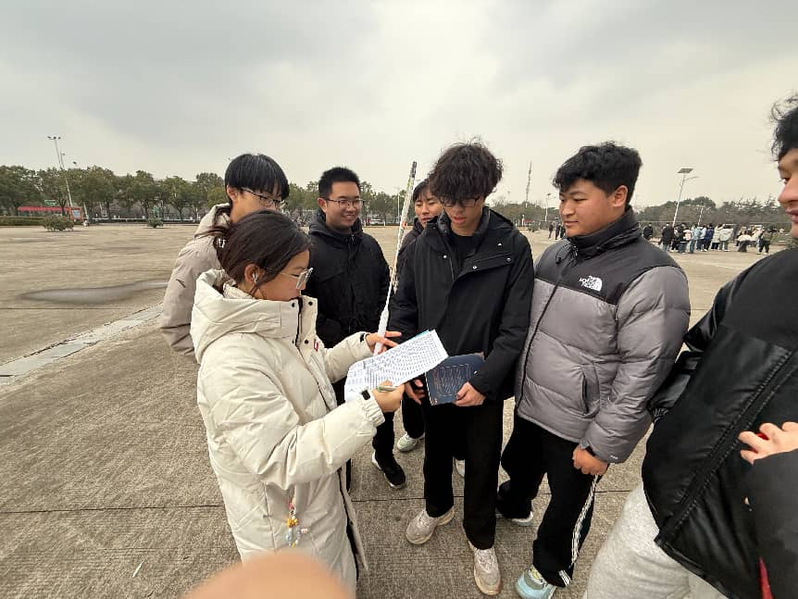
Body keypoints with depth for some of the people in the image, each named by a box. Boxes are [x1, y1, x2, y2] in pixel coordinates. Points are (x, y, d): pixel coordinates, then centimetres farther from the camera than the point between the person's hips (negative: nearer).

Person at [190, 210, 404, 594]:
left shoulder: (278, 321, -7)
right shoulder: (231, 363, -35)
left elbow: (317, 368, 9)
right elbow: (282, 459, -34)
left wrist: (361, 345, -3)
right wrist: (369, 409, -38)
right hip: (285, 520, -7)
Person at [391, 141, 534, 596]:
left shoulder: (513, 247, -11)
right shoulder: (425, 245, -4)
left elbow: (515, 327, -12)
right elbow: (404, 309, -1)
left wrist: (484, 381, -18)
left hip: (483, 383, -2)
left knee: (482, 463, 17)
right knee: (436, 449, 24)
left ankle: (481, 539, 45)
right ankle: (438, 507, 54)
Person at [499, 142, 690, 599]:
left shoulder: (652, 276, -20)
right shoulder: (555, 254, 0)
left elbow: (644, 376, -20)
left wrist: (604, 446, -15)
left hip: (578, 426, -5)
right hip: (529, 404, 6)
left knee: (569, 504, 20)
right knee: (520, 466, 29)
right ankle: (513, 507, 61)